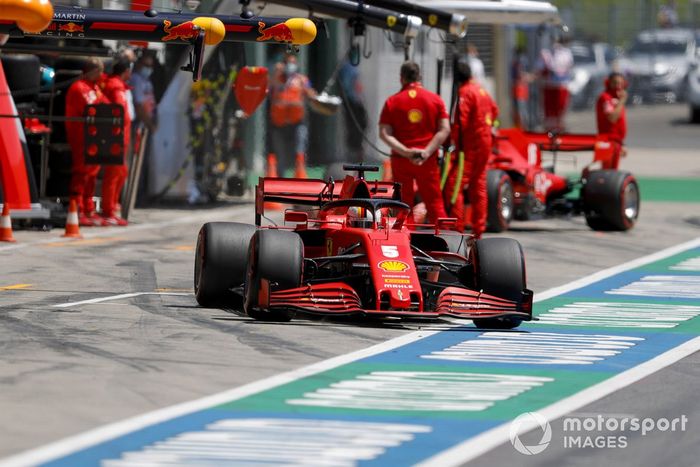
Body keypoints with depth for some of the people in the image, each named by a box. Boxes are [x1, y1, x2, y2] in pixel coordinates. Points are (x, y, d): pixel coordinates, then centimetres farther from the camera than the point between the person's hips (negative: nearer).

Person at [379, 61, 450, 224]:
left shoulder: (392, 102, 0)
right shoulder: (435, 99, 2)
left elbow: (384, 133, -8)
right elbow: (444, 130, -6)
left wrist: (405, 151, -14)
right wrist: (427, 151, -12)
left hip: (400, 159, -1)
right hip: (428, 160, 1)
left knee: (404, 204, 7)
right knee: (434, 203, 7)